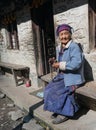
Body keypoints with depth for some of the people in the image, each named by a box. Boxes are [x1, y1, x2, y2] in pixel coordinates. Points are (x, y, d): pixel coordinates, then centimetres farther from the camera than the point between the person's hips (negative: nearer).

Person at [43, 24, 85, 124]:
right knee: (49, 89, -6)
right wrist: (54, 63, -3)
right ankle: (58, 110, 9)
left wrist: (60, 65, -20)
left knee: (57, 91, -20)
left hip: (72, 77, -8)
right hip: (62, 75, 8)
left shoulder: (74, 47, -16)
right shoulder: (59, 48, 10)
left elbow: (75, 64, -28)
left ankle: (65, 113, 2)